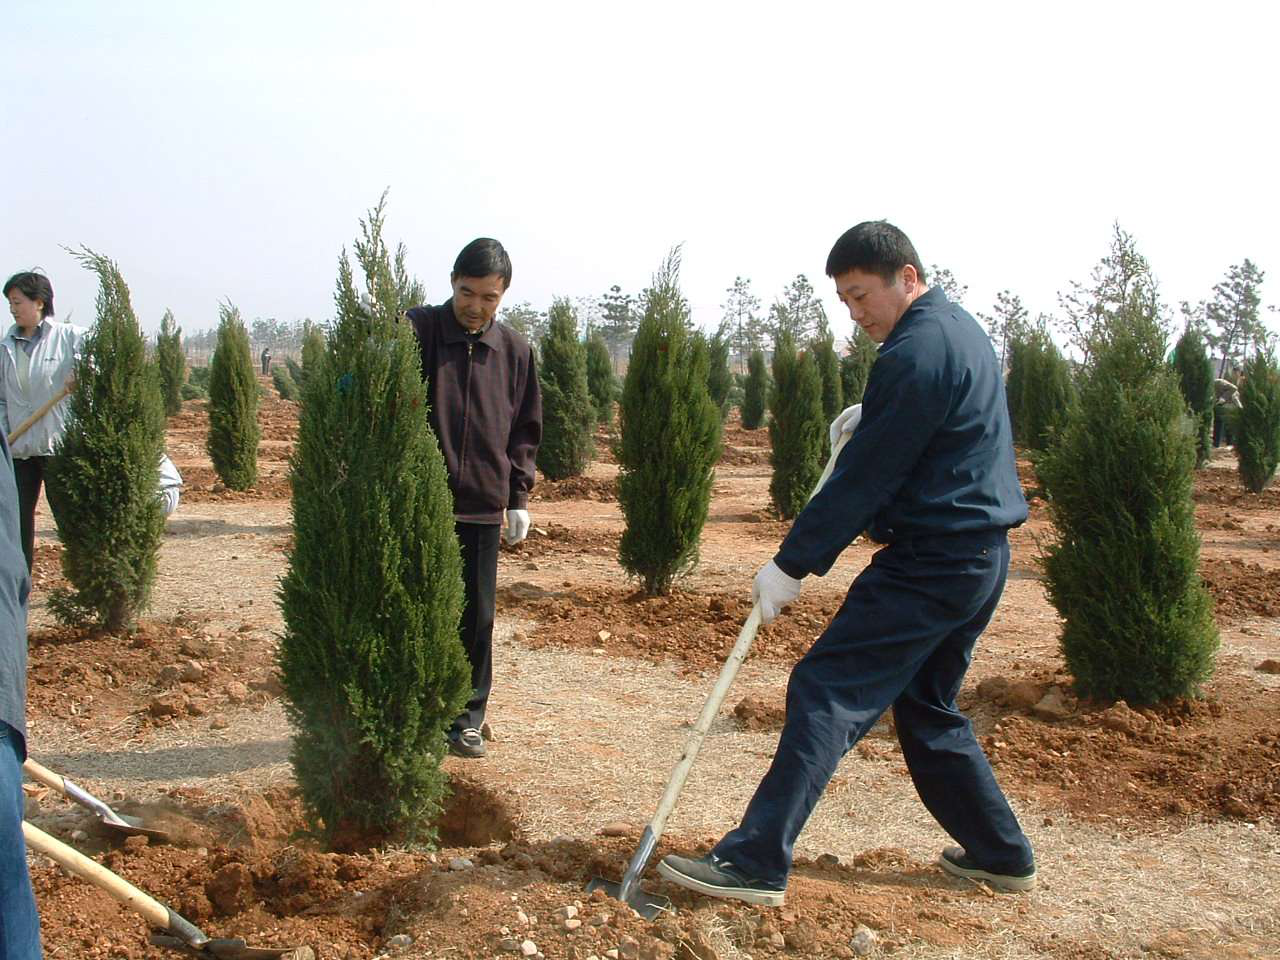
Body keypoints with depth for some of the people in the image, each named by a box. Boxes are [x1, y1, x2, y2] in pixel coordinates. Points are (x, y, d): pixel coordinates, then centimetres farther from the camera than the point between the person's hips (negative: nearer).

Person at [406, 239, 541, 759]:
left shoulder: (514, 350, 6)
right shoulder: (416, 331, -4)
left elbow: (525, 429, 13)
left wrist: (519, 496, 8)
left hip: (483, 504, 3)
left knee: (476, 616, 9)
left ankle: (467, 717, 22)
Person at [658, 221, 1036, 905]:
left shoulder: (916, 351, -17)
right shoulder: (960, 329, 14)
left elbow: (864, 477, -18)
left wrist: (792, 565, -14)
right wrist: (869, 417, 13)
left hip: (930, 562, -10)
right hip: (981, 559, 10)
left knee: (826, 691, -12)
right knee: (926, 709, 21)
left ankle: (755, 863, -14)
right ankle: (1001, 854, 28)